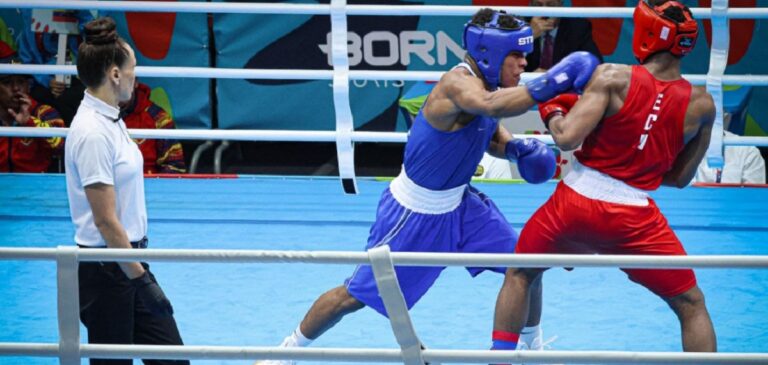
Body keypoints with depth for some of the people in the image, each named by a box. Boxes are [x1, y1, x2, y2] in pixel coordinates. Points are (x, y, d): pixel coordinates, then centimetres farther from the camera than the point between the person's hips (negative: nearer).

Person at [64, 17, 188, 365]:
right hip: (105, 270, -9)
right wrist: (142, 281, -20)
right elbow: (105, 221, -22)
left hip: (128, 260, 9)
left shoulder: (109, 120, 8)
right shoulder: (92, 133, -21)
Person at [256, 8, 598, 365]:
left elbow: (491, 136, 17)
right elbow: (490, 105, -54)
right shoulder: (458, 82, -29)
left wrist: (518, 148, -4)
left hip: (459, 204, 8)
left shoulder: (489, 83, -3)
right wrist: (552, 82, -57)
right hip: (414, 213, -8)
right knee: (353, 296, 2)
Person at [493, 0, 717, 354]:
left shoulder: (613, 77, -12)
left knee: (519, 276, 26)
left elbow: (567, 138, -16)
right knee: (691, 306, 13)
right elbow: (679, 178, 7)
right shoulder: (701, 105, -2)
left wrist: (553, 113, 5)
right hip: (634, 215, 1)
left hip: (574, 202, -1)